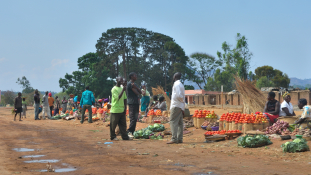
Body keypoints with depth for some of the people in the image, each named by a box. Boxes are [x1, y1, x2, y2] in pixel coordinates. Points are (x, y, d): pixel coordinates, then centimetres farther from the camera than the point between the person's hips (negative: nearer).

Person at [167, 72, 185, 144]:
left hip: (176, 105, -10)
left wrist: (182, 100, -4)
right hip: (181, 107, 10)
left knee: (173, 121, -11)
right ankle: (179, 138, 10)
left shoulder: (176, 84, -10)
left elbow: (179, 95, -20)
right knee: (180, 122, 8)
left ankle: (174, 138, -17)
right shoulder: (180, 84, 21)